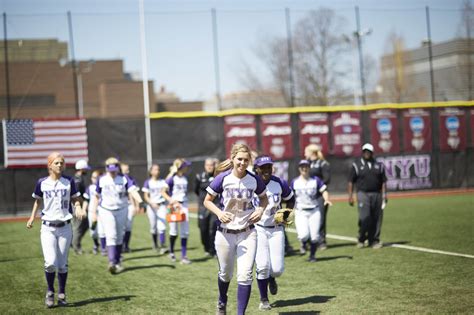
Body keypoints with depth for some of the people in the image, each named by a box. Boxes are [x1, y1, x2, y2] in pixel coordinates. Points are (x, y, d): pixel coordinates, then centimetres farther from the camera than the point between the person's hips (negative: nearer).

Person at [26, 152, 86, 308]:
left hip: (65, 227, 1)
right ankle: (50, 292, 10)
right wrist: (32, 217, 5)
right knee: (50, 263, -13)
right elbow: (38, 200, 14)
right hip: (47, 228, -1)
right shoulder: (42, 183, 0)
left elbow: (75, 199, 7)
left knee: (62, 264, 4)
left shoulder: (69, 181, 0)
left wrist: (78, 208, -13)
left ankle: (62, 294, 21)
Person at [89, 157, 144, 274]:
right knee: (111, 236, -14)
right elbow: (96, 196, 8)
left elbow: (133, 191, -20)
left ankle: (117, 262, 20)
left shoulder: (124, 179, -5)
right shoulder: (102, 180, -2)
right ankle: (112, 262, -24)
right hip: (106, 211, -1)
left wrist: (140, 202, -37)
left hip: (121, 210, 1)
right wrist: (93, 212, 8)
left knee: (119, 237, 8)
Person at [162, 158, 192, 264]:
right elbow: (163, 192, -11)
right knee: (174, 231, 2)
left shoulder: (184, 178, 8)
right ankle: (171, 252, 25)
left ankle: (184, 256, 5)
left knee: (185, 232, 2)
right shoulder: (172, 178, -10)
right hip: (174, 206, -5)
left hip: (183, 205, 5)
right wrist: (171, 200, -25)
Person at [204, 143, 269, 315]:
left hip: (247, 233, 1)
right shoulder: (222, 178, -11)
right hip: (225, 233, 0)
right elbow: (207, 201, -2)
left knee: (245, 276, -10)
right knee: (225, 274, 17)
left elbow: (264, 198, 13)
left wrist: (261, 209, -8)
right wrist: (219, 213, -19)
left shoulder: (254, 180, -5)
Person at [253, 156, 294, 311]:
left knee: (277, 269, -4)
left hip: (276, 229, 2)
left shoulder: (279, 183, -4)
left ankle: (271, 277, 35)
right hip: (257, 229, -2)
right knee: (263, 266, -12)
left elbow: (290, 199, 14)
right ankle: (264, 300, 10)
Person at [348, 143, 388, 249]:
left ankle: (374, 240, 11)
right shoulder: (356, 165, 3)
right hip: (363, 194, -3)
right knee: (364, 217, -13)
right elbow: (351, 182, 2)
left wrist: (384, 194, 3)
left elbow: (383, 181, 13)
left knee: (377, 219, 2)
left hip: (377, 194, 3)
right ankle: (361, 239, 4)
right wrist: (350, 196, -5)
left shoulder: (379, 165, 12)